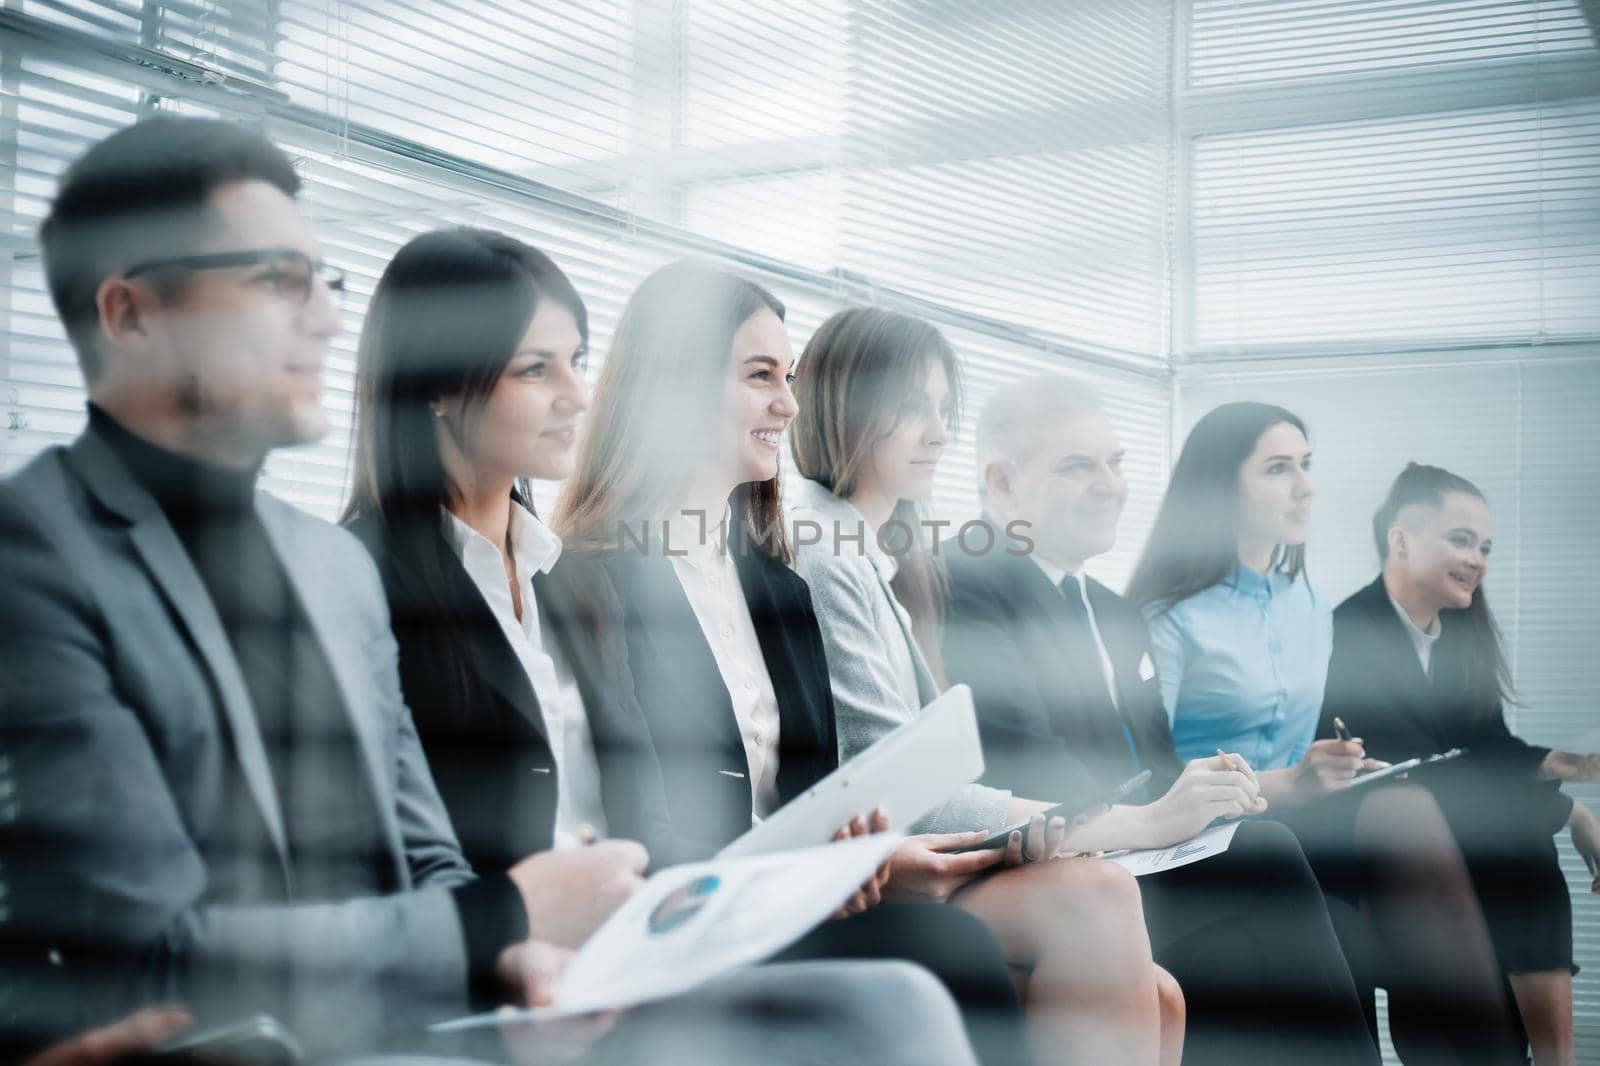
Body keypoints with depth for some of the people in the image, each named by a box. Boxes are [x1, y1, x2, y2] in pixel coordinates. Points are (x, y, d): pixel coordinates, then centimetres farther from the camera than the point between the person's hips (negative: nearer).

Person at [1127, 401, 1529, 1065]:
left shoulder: (1310, 608, 17)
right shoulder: (1168, 616, -5)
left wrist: (1342, 772, -4)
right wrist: (1288, 785, -20)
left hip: (1295, 824, 6)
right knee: (1405, 818, -29)